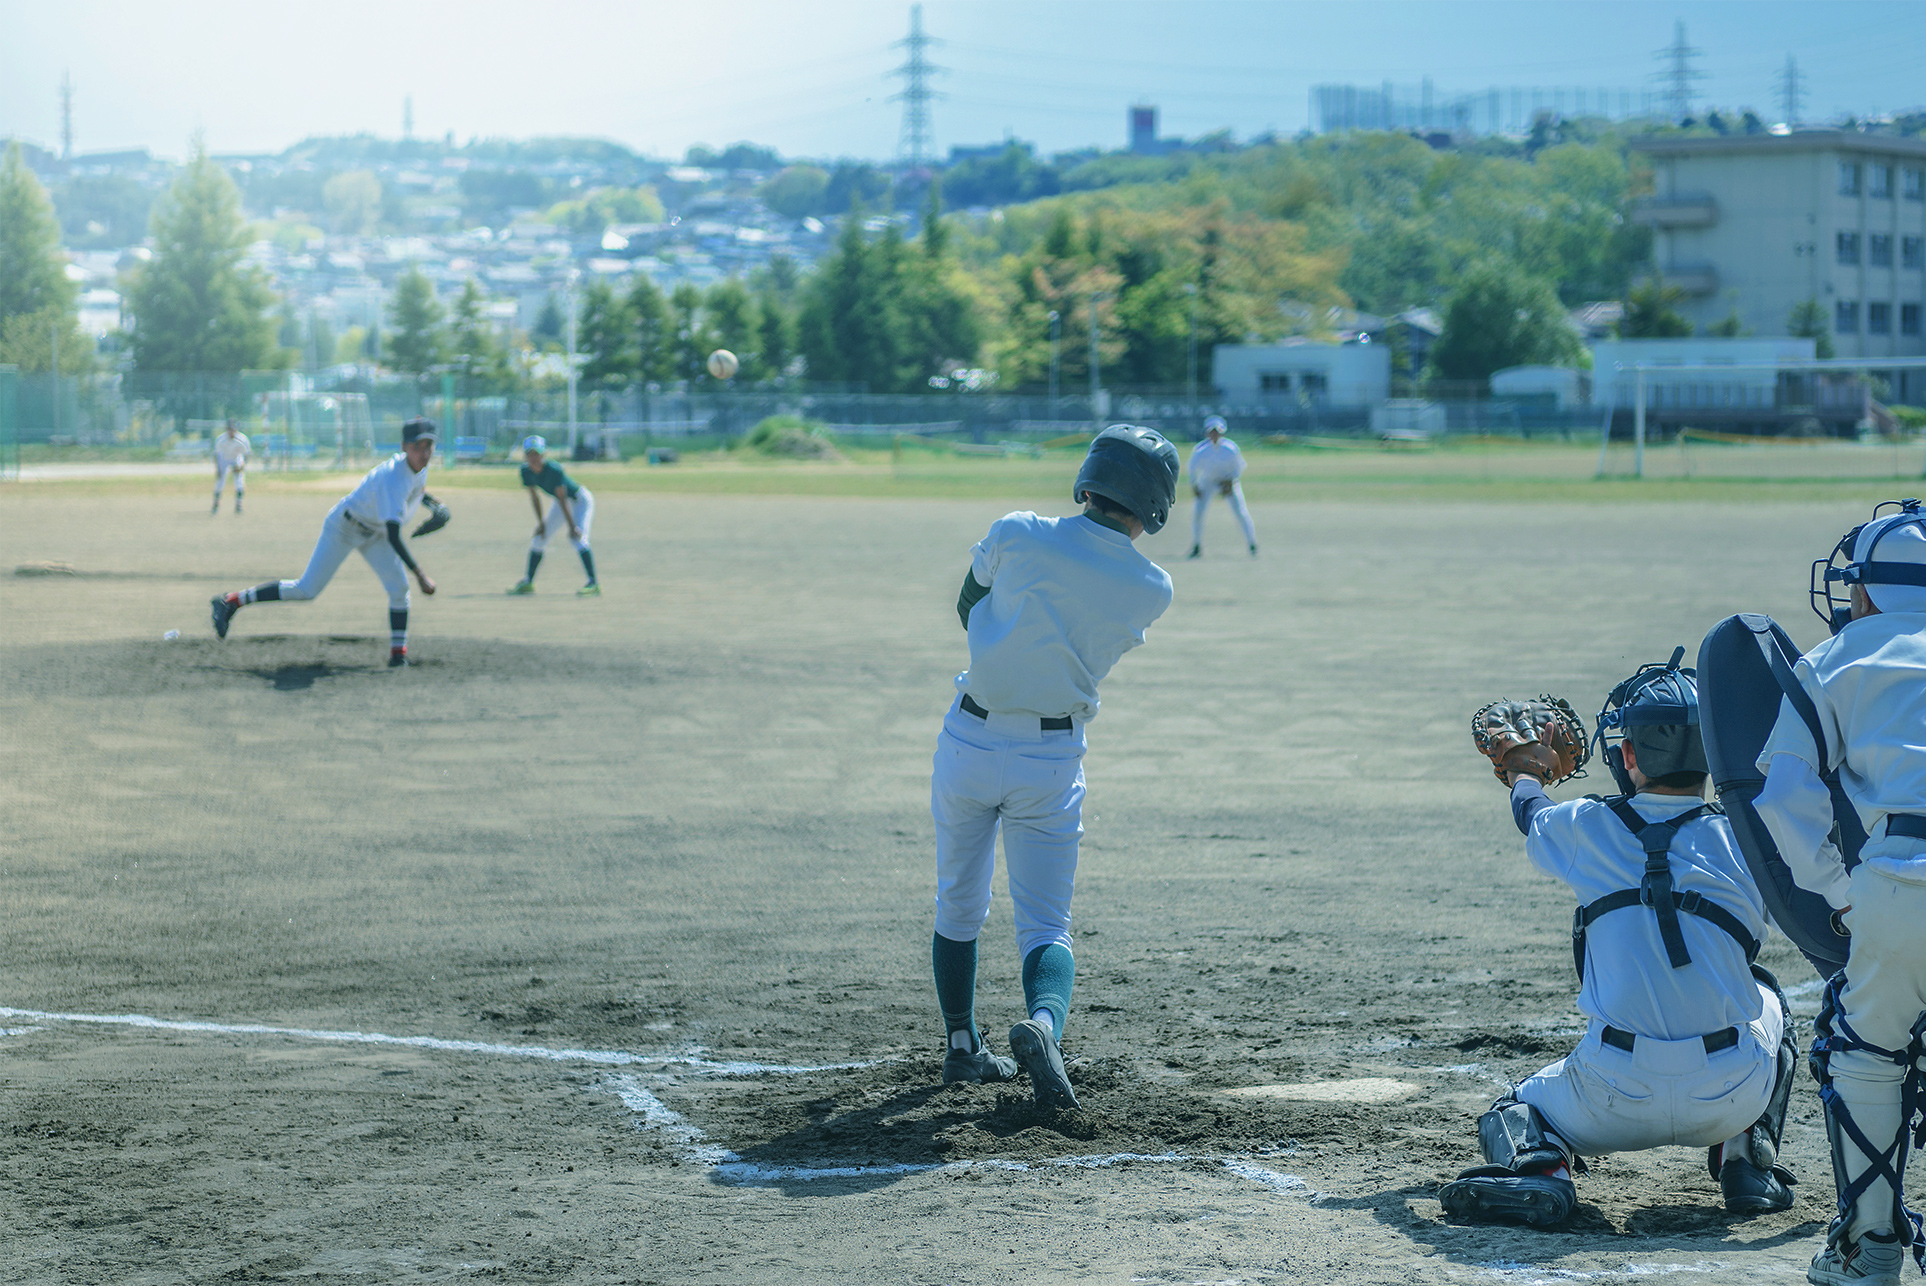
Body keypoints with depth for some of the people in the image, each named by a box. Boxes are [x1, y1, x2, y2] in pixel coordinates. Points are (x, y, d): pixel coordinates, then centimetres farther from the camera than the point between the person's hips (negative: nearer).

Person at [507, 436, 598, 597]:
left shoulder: (554, 470, -33)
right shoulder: (526, 471, -14)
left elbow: (562, 499, -30)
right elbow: (534, 496, -1)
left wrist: (572, 526, -28)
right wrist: (541, 522, 1)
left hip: (580, 500, -8)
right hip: (559, 503, 8)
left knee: (578, 538, -25)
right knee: (538, 538, 8)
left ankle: (593, 584, -30)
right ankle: (528, 583, 20)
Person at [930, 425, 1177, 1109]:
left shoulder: (1016, 534, -10)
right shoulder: (1152, 590, -7)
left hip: (969, 744, 1)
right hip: (1053, 762, 0)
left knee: (958, 906, 20)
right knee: (1046, 926, 4)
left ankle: (962, 1048, 28)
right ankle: (1044, 1023, -24)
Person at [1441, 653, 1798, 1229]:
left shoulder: (1587, 829, 0)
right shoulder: (1745, 840, -3)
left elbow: (1532, 817, 25)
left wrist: (1526, 780, 48)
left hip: (1617, 1102, -1)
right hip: (1728, 1098, 1)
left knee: (1516, 1109, 28)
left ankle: (1539, 1166, -6)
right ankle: (1746, 1157, 19)